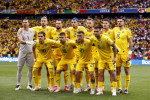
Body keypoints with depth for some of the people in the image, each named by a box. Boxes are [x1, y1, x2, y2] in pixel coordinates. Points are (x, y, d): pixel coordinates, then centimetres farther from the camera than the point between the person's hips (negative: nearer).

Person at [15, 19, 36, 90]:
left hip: (30, 51, 2)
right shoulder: (20, 31, -2)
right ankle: (18, 84, 7)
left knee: (30, 68, 2)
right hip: (22, 51, -2)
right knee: (19, 68, 0)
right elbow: (20, 40, -17)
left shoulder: (32, 31, 7)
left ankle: (29, 85, 11)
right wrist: (28, 42, -30)